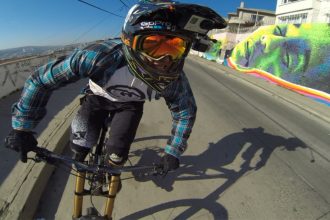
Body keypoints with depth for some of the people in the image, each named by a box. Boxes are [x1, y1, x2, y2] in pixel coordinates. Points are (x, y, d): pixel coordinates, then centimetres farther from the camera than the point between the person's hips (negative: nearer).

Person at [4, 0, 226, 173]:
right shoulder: (101, 56, -42)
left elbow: (187, 111, -13)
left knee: (117, 152, -9)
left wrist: (173, 152, -9)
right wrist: (22, 128, -23)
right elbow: (43, 79, -30)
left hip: (130, 104, 1)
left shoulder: (174, 79, -33)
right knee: (81, 145, -10)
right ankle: (79, 164, 30)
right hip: (98, 96, -1)